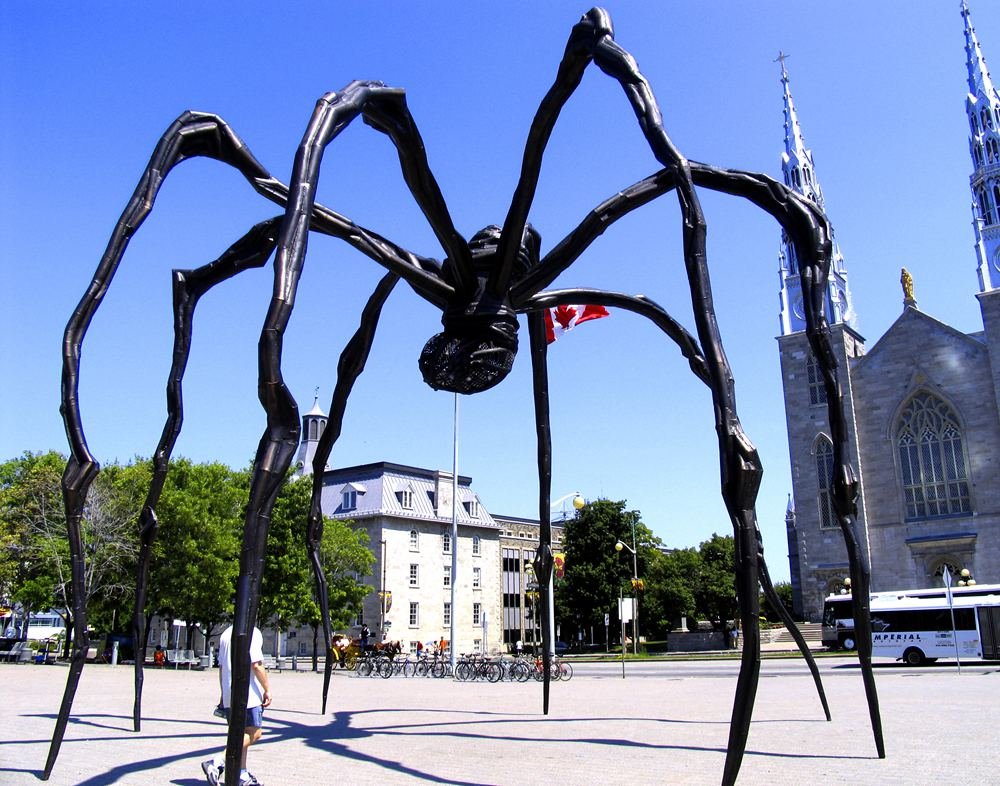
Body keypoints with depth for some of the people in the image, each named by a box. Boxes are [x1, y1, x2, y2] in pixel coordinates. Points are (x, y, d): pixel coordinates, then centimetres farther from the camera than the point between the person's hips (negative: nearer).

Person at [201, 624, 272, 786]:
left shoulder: (226, 633, 13)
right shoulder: (252, 632, -12)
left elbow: (221, 666, 16)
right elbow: (256, 665, -17)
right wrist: (267, 689, -10)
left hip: (229, 694, 8)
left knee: (240, 734, 15)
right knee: (254, 734, -3)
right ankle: (217, 762, -14)